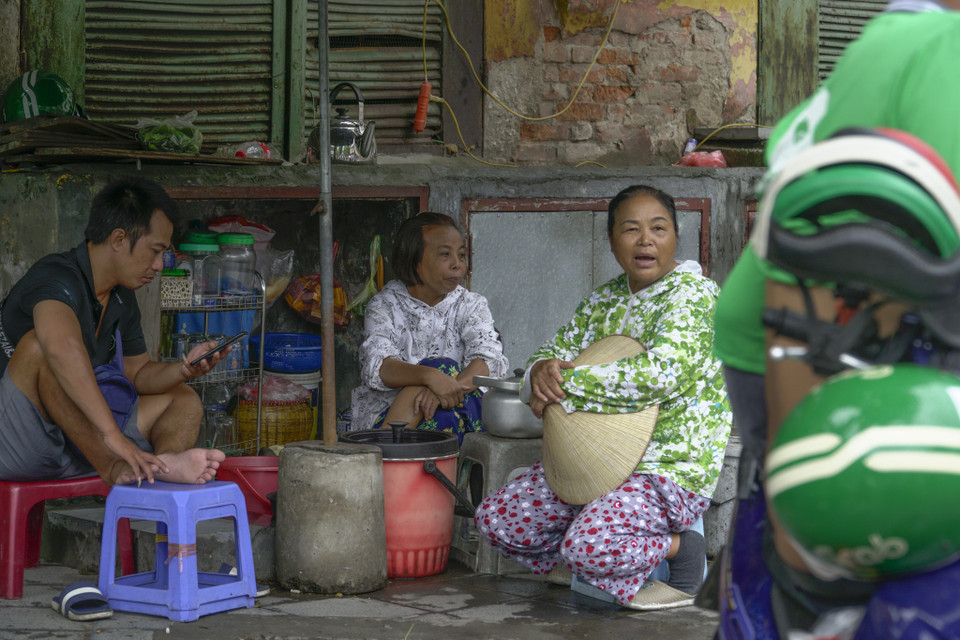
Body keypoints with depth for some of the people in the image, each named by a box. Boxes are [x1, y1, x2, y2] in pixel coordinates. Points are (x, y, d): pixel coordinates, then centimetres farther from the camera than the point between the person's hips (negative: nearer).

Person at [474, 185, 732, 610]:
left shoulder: (692, 293, -13)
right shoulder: (605, 300, 12)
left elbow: (664, 374, -29)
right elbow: (557, 351, 18)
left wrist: (567, 384, -22)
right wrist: (543, 369, -10)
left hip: (671, 469, -8)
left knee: (586, 546, -32)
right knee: (495, 520, 0)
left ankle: (680, 548, -4)